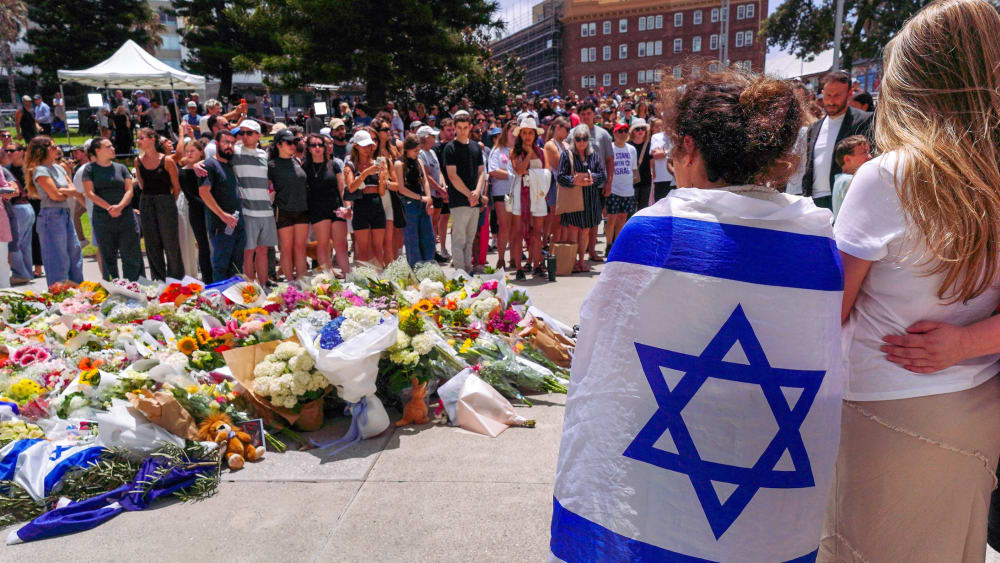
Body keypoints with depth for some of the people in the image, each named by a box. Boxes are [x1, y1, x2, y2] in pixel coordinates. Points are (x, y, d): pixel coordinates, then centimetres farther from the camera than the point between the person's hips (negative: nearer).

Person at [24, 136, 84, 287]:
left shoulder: (58, 167, 14)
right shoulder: (40, 170, -9)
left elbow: (74, 190, 8)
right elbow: (55, 195, -16)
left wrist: (61, 190, -10)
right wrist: (68, 193, 3)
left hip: (66, 215, 8)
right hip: (52, 216, -8)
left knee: (75, 256, 12)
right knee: (58, 262, -4)